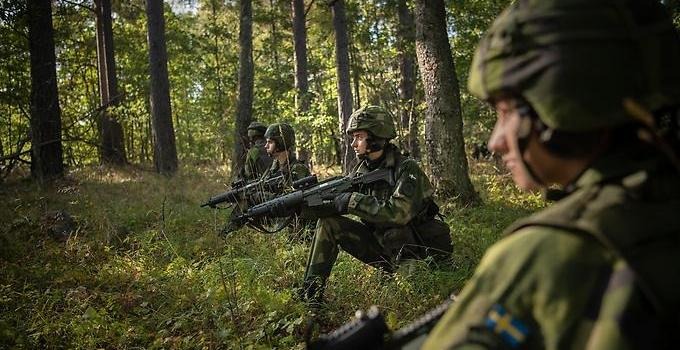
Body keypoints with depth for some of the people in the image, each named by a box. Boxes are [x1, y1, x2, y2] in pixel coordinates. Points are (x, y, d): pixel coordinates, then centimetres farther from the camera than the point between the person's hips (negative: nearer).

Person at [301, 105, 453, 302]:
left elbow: (398, 212, -35)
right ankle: (310, 292, -3)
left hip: (413, 252, -7)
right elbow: (336, 200, 3)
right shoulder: (362, 170, 3)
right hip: (378, 243, 7)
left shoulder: (406, 169, -20)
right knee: (328, 223, -5)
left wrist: (353, 201, -30)